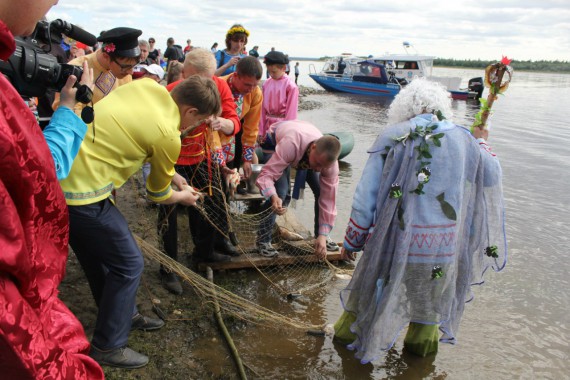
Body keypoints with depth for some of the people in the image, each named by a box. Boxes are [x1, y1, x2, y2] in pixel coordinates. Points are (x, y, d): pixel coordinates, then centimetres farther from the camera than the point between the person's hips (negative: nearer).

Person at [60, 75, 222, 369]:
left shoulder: (147, 86, 4)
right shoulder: (168, 136, -14)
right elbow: (157, 194, 4)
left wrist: (171, 175, 23)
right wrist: (183, 197, 25)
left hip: (57, 175, 9)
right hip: (81, 192, -9)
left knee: (99, 256, 23)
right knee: (128, 264, 5)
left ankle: (123, 315, 42)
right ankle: (106, 348, 18)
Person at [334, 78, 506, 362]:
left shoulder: (390, 138, -3)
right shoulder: (464, 140, 2)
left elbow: (365, 197, -5)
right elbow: (491, 178, 20)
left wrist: (352, 241, 6)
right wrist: (481, 142, 37)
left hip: (393, 240, -1)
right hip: (443, 244, 1)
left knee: (370, 283, 22)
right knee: (433, 289, 28)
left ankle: (350, 330, 41)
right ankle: (422, 340, 45)